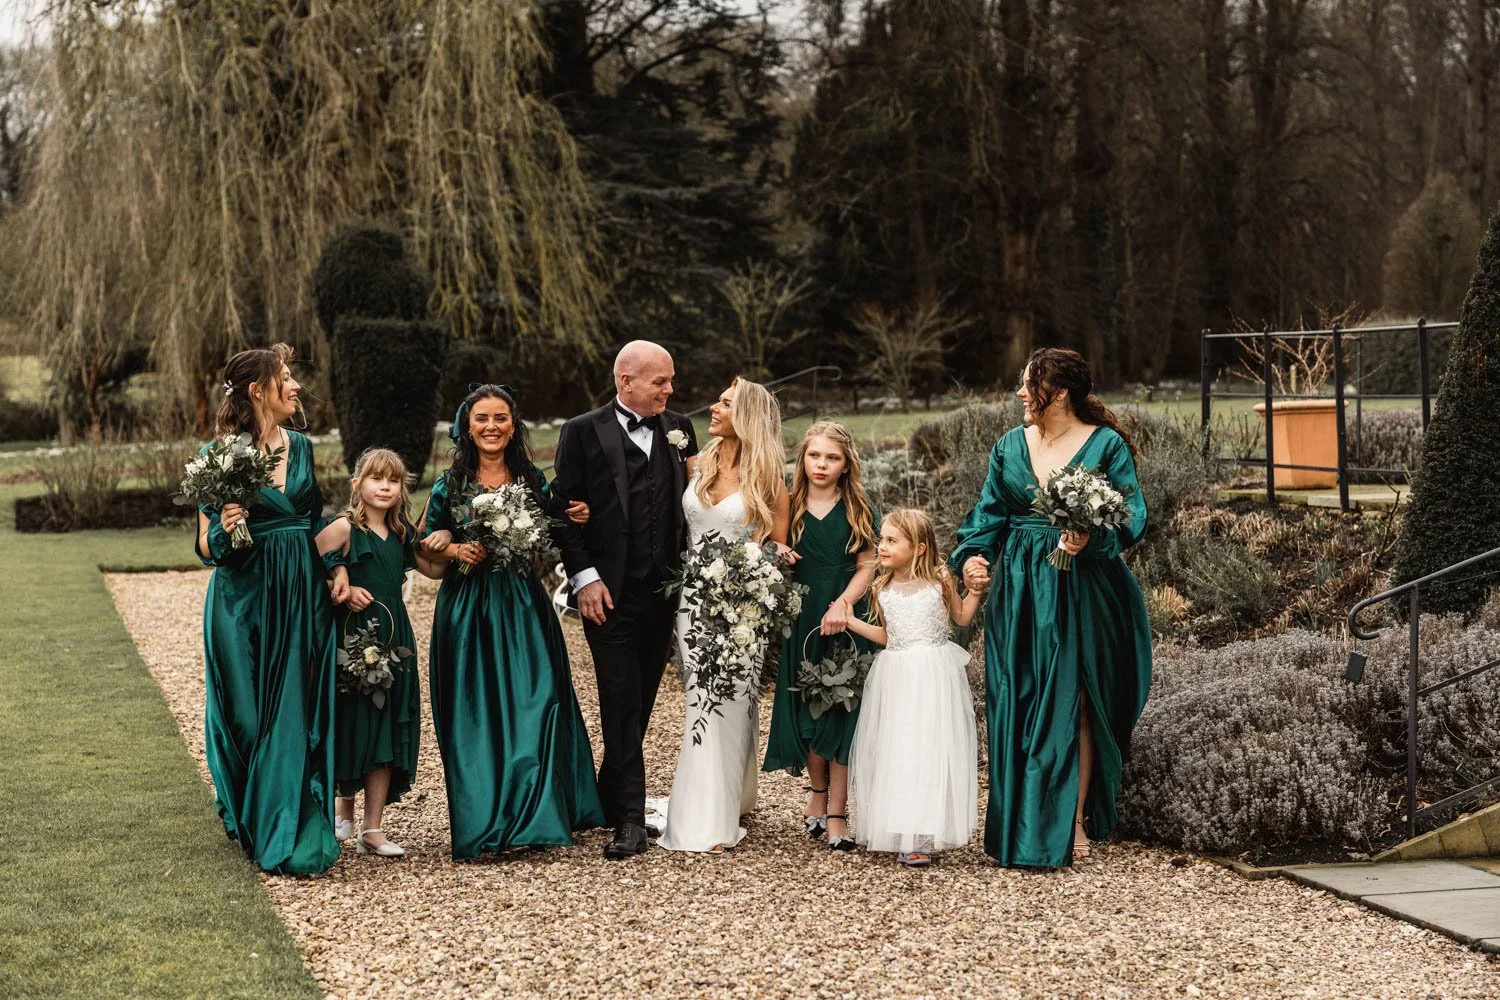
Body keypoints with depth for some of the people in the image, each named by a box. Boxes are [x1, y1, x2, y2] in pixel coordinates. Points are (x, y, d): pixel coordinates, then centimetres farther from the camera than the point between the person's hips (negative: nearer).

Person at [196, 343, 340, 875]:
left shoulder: (301, 447, 10)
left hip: (304, 598, 4)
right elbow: (206, 546, -4)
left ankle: (296, 835, 6)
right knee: (251, 715, 2)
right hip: (246, 600, -4)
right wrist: (223, 531, -25)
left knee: (300, 716, 1)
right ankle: (254, 825, 20)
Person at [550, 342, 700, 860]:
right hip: (611, 592, -4)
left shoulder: (679, 429, 10)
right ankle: (630, 818, -4)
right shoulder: (583, 432, -2)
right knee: (621, 704, -6)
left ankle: (608, 800, 24)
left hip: (664, 589, 5)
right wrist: (584, 578, -11)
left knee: (640, 701, 11)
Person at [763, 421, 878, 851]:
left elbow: (867, 566, -1)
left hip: (844, 621, -1)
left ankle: (837, 812, 1)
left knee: (840, 711, -3)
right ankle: (818, 791, 27)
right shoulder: (789, 508, 4)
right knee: (804, 710, 5)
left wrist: (843, 603, -16)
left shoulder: (858, 511, 2)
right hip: (800, 620, 1)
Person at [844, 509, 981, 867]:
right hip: (897, 675, 3)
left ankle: (926, 833, 1)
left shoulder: (939, 580, -3)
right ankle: (904, 833, 9)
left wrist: (975, 589, -4)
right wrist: (849, 621, 8)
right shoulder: (883, 589, 6)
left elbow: (962, 617, 10)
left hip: (934, 676, -3)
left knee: (932, 749, -4)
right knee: (896, 753, 1)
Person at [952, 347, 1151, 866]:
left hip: (1080, 588, -4)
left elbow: (1133, 515, -7)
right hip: (1019, 589, 4)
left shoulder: (1106, 445, -3)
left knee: (1071, 705, -2)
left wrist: (1092, 538, -26)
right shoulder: (1010, 446, 11)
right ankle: (1020, 823, 10)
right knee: (1016, 704, 2)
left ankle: (1072, 822, 7)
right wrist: (971, 555, -7)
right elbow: (989, 512, 11)